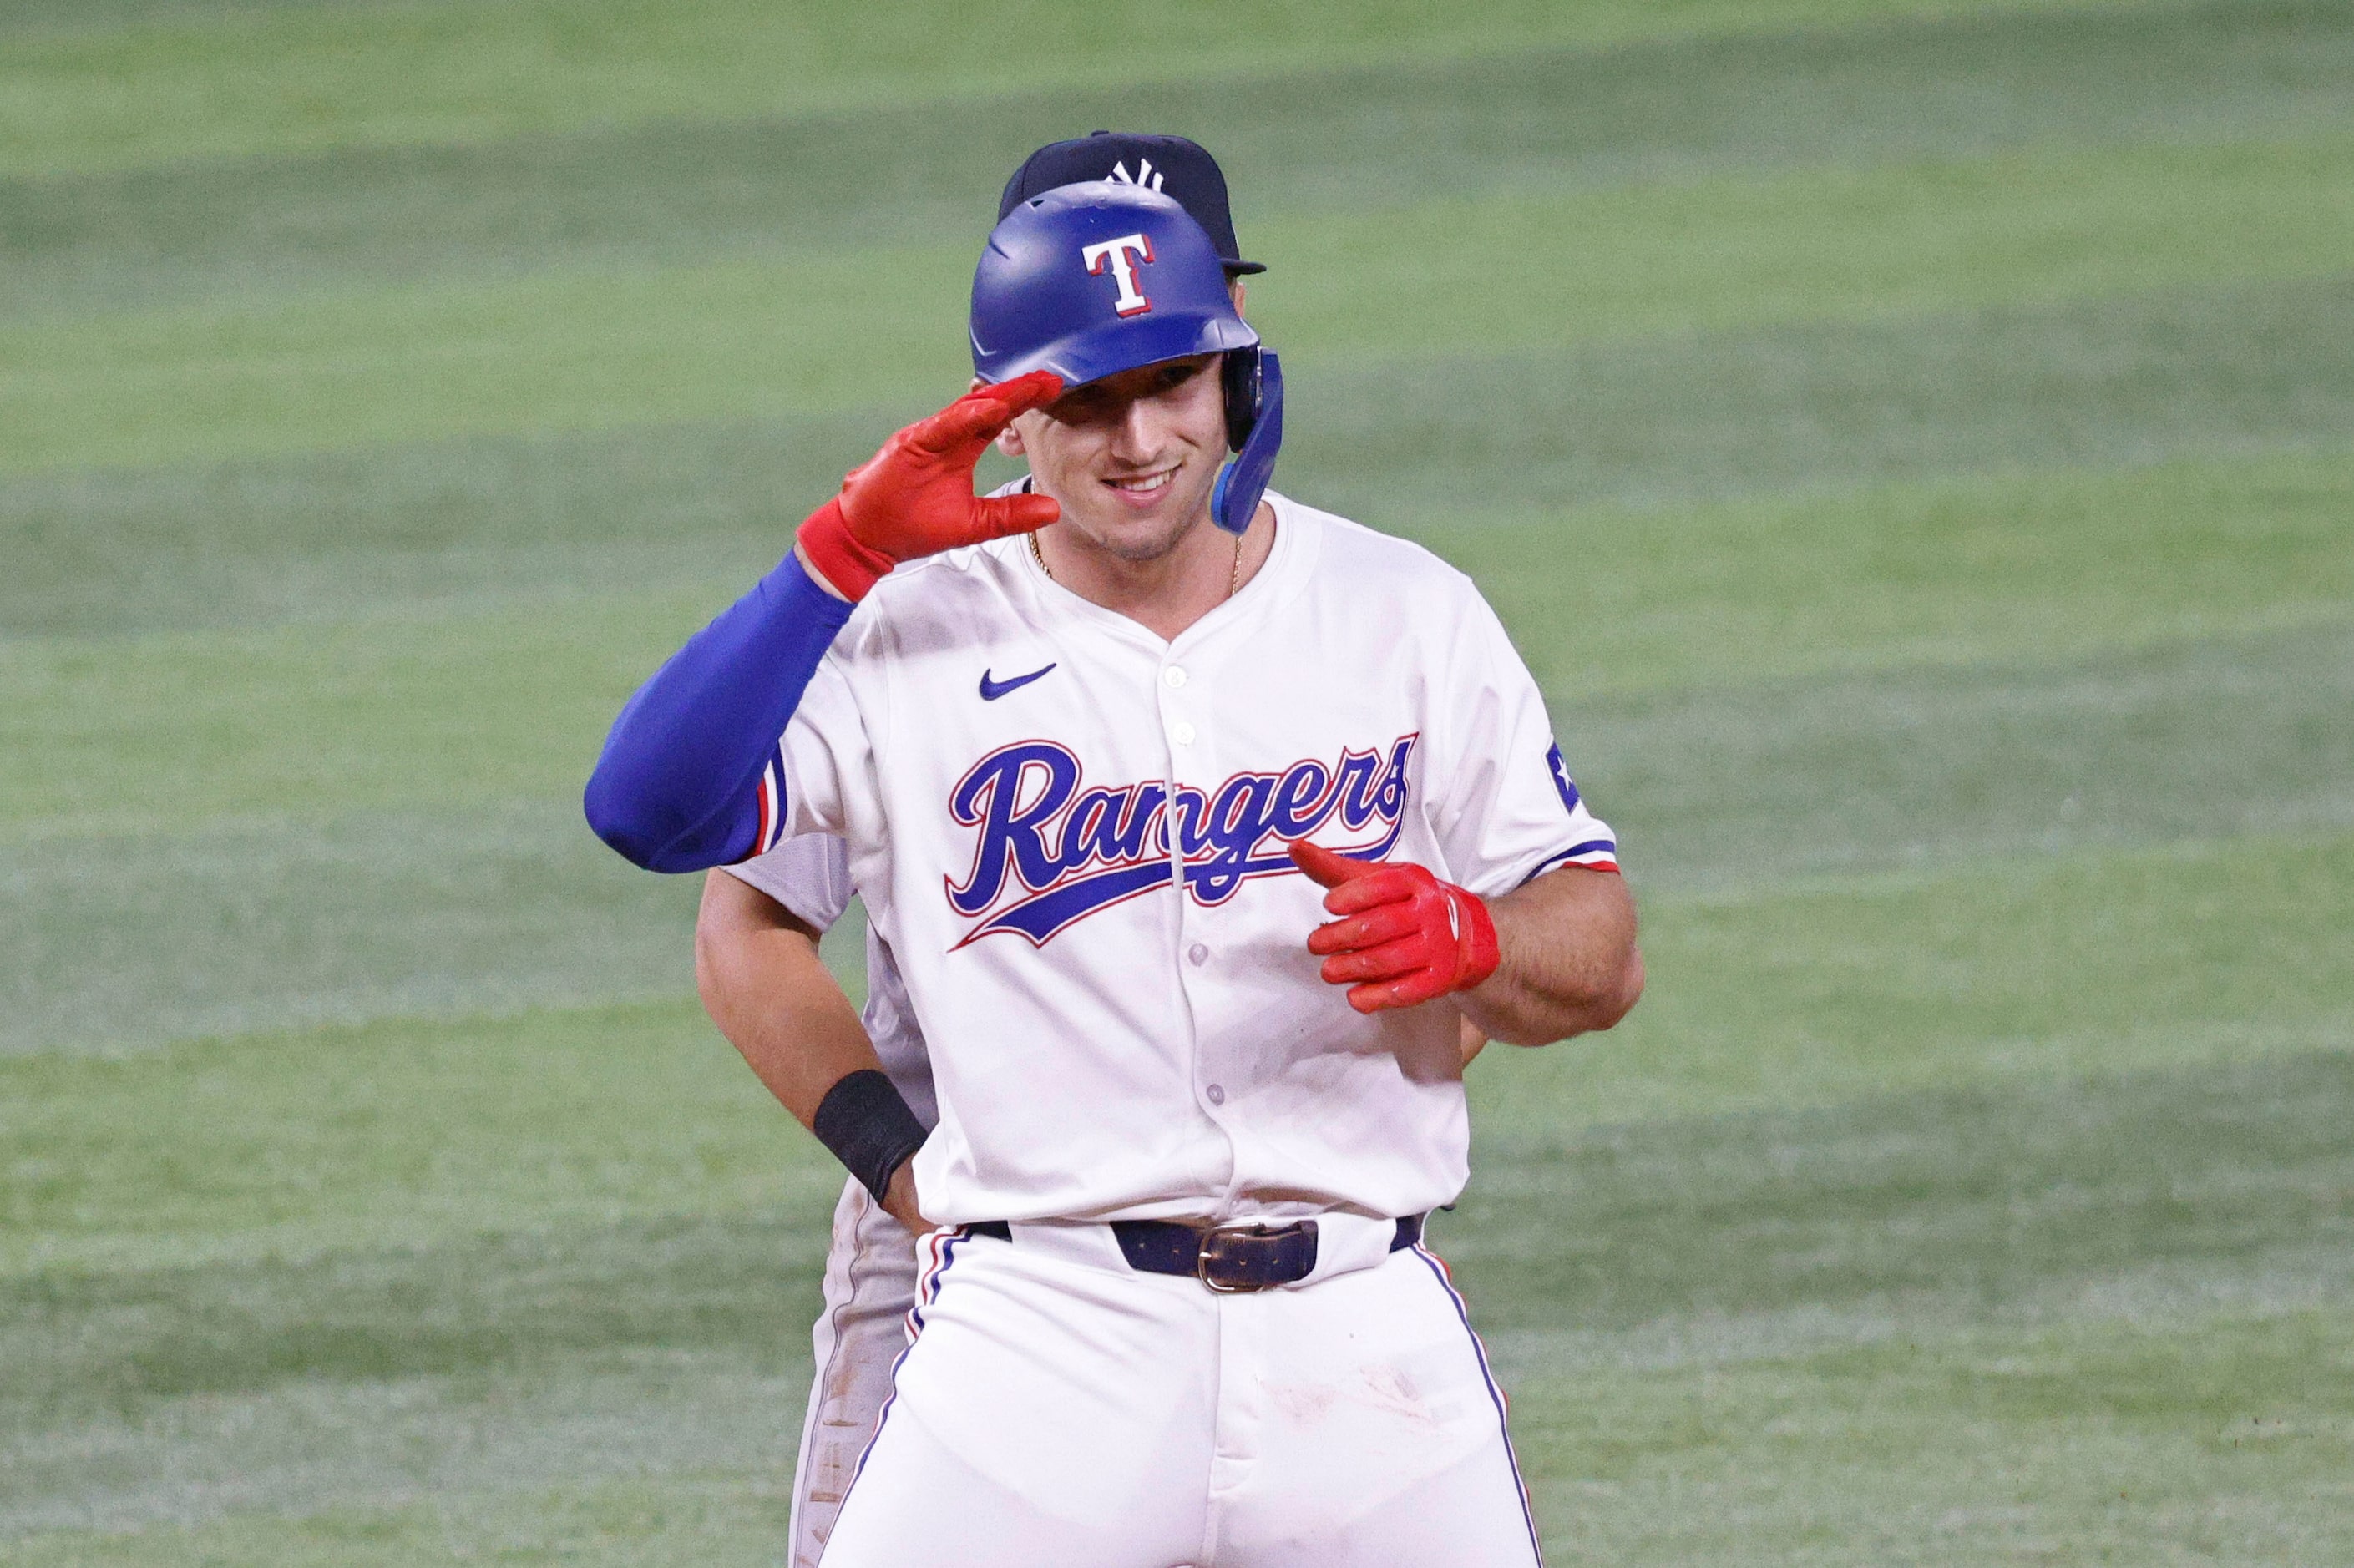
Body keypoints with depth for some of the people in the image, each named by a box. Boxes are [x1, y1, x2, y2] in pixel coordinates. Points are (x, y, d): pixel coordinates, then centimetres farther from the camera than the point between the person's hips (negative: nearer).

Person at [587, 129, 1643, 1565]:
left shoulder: (1405, 614, 7)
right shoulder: (909, 632, 1)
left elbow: (1604, 959, 6)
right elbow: (648, 811, -13)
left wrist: (1471, 943, -16)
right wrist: (841, 559, -19)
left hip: (1364, 1338, 2)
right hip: (1045, 1328, -2)